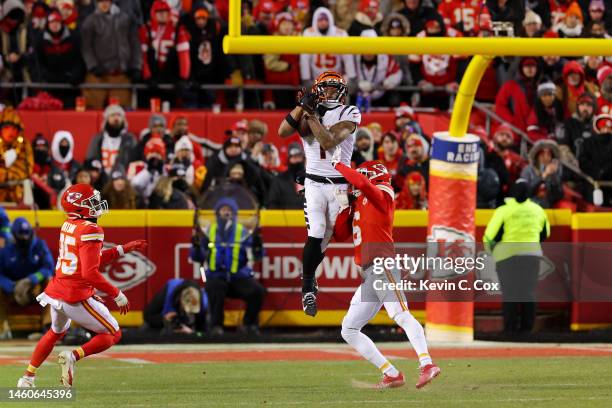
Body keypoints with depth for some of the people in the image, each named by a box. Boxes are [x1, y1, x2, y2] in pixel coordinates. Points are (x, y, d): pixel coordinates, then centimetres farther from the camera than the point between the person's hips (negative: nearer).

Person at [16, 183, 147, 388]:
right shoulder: (90, 231, -18)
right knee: (113, 335, 8)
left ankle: (28, 376, 35)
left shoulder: (68, 226, 8)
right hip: (77, 298, -8)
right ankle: (73, 356, -11)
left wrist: (122, 249, 20)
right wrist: (117, 295, -18)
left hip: (55, 293, 8)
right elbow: (90, 273, -24)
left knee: (56, 332, 35)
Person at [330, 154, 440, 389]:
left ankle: (427, 364, -42)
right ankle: (391, 374, 1)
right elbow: (340, 235, 22)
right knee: (348, 330, 8)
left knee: (400, 314, -28)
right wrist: (346, 206, 14)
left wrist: (337, 165, -6)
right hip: (367, 276, 10)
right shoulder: (358, 204, 25)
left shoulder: (382, 193, 3)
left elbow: (361, 183, -18)